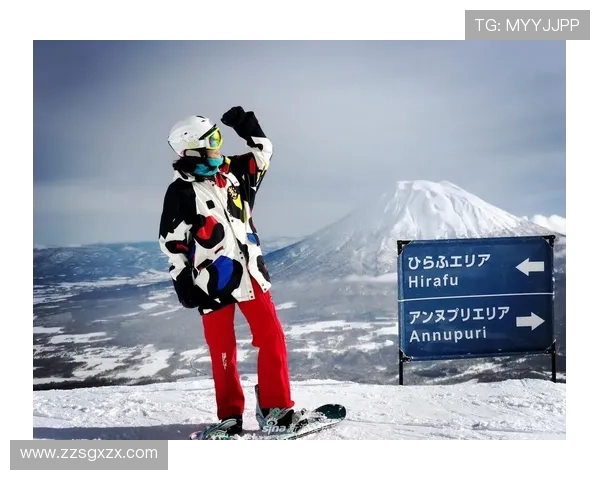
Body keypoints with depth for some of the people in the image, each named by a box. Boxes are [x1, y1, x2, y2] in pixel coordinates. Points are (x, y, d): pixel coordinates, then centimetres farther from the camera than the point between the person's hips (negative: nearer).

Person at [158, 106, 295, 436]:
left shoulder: (232, 172, 8)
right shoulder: (181, 191, -8)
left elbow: (263, 154, 20)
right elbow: (171, 243, -7)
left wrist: (248, 127, 5)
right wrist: (183, 282, -9)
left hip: (250, 272, 5)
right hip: (213, 281, -5)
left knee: (272, 339, 0)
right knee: (223, 350, 4)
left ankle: (275, 407, 10)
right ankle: (230, 416, 17)